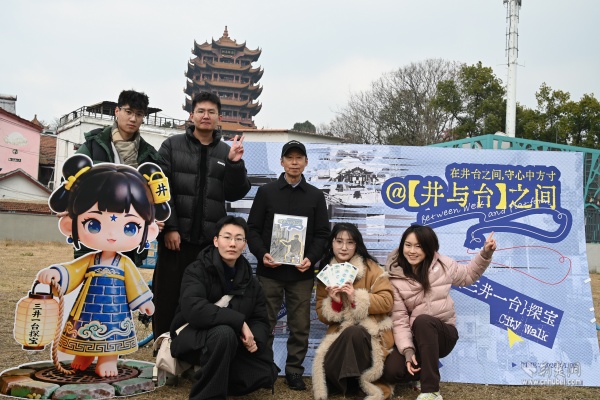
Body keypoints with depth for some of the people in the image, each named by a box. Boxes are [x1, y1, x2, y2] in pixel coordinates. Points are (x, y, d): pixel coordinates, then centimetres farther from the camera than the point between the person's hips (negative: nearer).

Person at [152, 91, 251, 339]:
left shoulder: (227, 152, 11)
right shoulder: (172, 145, 6)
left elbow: (234, 194, 5)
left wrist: (235, 163, -10)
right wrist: (169, 227, -11)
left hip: (210, 239, 2)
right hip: (176, 235, -1)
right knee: (167, 296, 5)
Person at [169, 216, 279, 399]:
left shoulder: (250, 281, 4)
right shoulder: (197, 270, -13)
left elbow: (261, 320, 5)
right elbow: (192, 309, -30)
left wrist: (255, 339, -19)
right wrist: (239, 321, -30)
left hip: (231, 343, 5)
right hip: (192, 337, -5)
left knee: (266, 372, -16)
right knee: (224, 333, -37)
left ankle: (219, 380, 6)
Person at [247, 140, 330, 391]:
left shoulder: (316, 196, 9)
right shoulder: (266, 192, 6)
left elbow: (322, 234, 6)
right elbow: (253, 228, 3)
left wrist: (311, 259, -11)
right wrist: (262, 254, -13)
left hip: (302, 273, 1)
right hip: (269, 271, -1)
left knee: (300, 325, 5)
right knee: (265, 323, 5)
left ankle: (294, 371, 17)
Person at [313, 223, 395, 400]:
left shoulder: (370, 268, -3)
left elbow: (386, 302, -10)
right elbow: (322, 316, 7)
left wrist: (356, 297, -21)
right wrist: (334, 302, -14)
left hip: (371, 331, -3)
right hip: (340, 332, 3)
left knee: (354, 333, -37)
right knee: (329, 368, -26)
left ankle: (367, 384, -18)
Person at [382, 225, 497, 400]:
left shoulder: (442, 265, -2)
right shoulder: (395, 278, -8)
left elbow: (468, 275, 20)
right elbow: (399, 319, -13)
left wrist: (485, 253, 6)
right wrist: (408, 350, -26)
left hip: (443, 333, 0)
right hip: (416, 337, 0)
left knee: (422, 320, -37)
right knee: (391, 372, -28)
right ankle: (428, 366, 5)